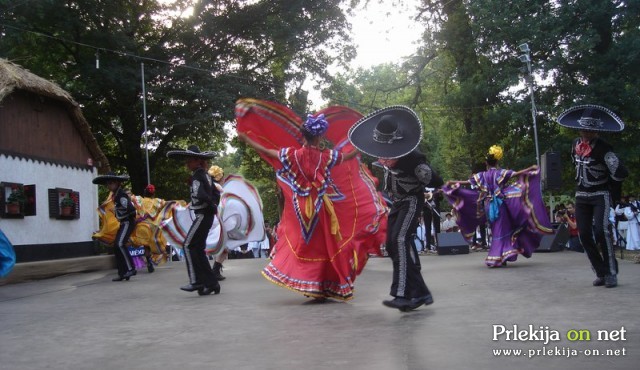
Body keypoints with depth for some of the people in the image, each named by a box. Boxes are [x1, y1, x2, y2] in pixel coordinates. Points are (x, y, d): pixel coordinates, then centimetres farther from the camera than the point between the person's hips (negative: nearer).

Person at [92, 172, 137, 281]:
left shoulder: (121, 194, -15)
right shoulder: (116, 194, 14)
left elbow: (130, 208, -28)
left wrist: (117, 210, -14)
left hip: (128, 222, -10)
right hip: (123, 223, 10)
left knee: (120, 244, -23)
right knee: (116, 247, 7)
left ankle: (130, 268, -20)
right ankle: (122, 274, 10)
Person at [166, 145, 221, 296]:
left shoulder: (196, 176, -14)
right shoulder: (205, 175, 14)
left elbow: (200, 195, -28)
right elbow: (216, 193, 21)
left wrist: (212, 206, -14)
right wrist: (214, 206, 12)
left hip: (202, 215, -9)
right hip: (208, 215, 9)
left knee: (188, 245, -6)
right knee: (198, 249, 10)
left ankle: (196, 281, -7)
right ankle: (211, 283, 10)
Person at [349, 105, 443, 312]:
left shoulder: (411, 157, -26)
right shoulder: (387, 153, -3)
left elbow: (436, 182, -24)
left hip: (411, 202, -9)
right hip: (396, 203, 9)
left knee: (400, 240, -25)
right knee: (392, 245, 5)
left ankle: (403, 294, -28)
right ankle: (420, 293, 11)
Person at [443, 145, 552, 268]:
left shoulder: (482, 175, 5)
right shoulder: (500, 173, -4)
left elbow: (467, 182, 6)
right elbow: (517, 174, -10)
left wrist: (451, 183, 16)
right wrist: (530, 169, -5)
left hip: (488, 205, 3)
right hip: (500, 205, -3)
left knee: (496, 231, 13)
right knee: (501, 230, 1)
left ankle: (494, 258, 11)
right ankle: (499, 258, -7)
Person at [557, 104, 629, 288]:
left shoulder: (603, 148, -18)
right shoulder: (575, 144, 2)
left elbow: (620, 173, -21)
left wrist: (613, 191, -5)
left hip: (601, 195, -6)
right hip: (581, 196, 6)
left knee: (601, 230, -19)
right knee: (585, 235, 1)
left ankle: (611, 273, -8)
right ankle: (600, 273, 11)